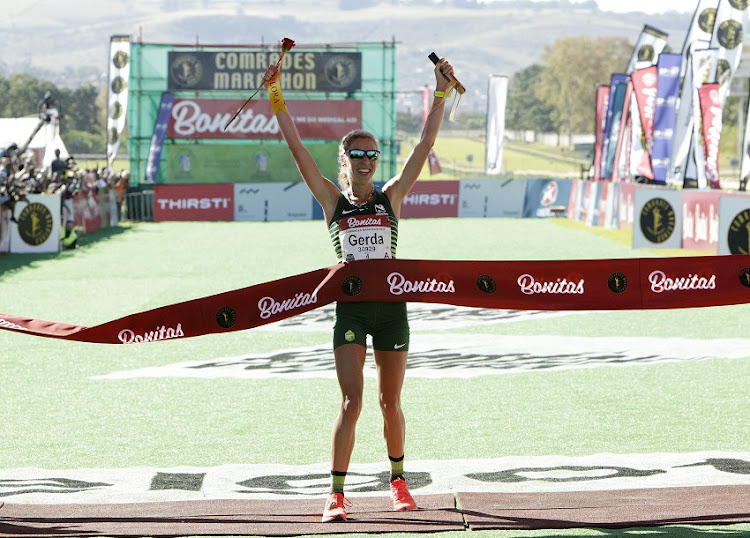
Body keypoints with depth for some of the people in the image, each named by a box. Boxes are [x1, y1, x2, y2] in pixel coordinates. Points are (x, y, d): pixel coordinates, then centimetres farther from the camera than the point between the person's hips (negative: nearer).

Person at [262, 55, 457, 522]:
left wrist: (442, 94, -1)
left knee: (391, 402, 11)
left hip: (392, 305, 2)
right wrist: (276, 97, -6)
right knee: (351, 401, -10)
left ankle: (398, 481, 29)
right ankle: (337, 495, -9)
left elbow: (425, 145, 3)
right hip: (350, 307, -2)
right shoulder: (333, 200, 4)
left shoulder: (392, 197, 6)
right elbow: (297, 148, -1)